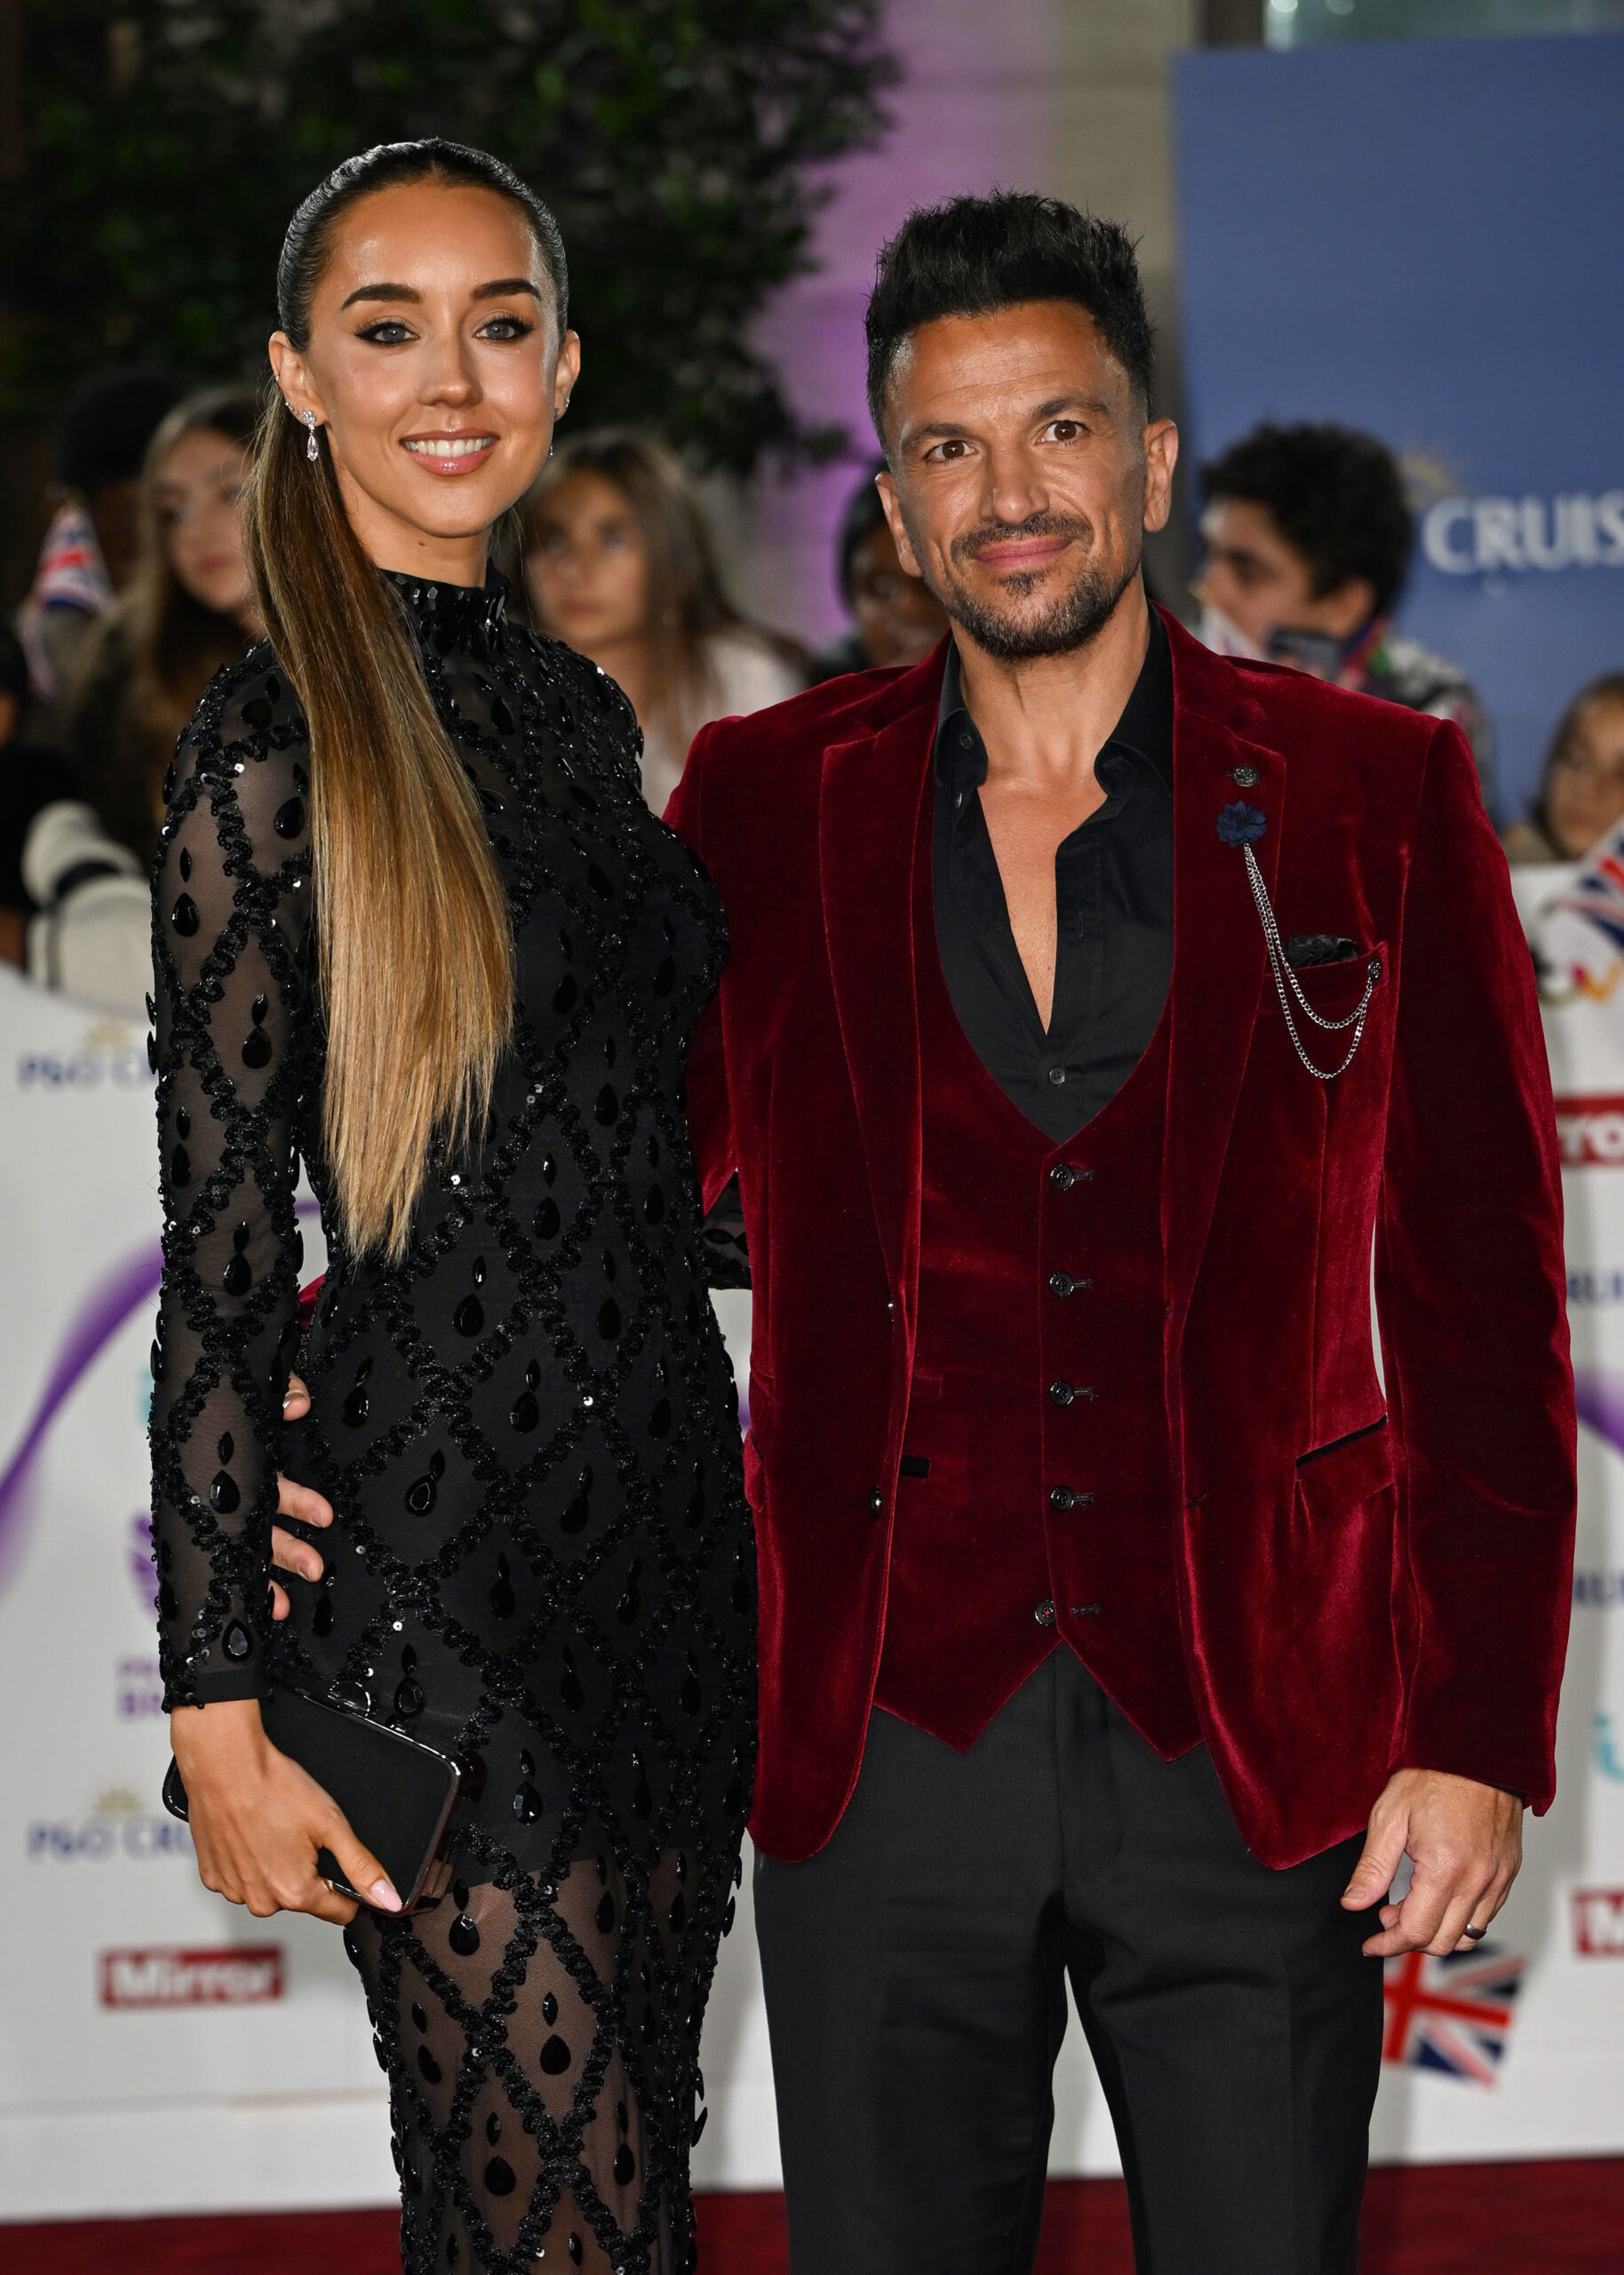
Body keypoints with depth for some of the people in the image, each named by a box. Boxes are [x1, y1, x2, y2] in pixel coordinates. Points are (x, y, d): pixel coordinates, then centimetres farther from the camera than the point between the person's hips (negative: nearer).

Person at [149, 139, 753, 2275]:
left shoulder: (575, 710, 12)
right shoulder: (277, 751, -10)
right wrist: (219, 1699, -13)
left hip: (663, 1506, 7)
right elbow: (221, 1256, -11)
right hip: (439, 1556, -7)